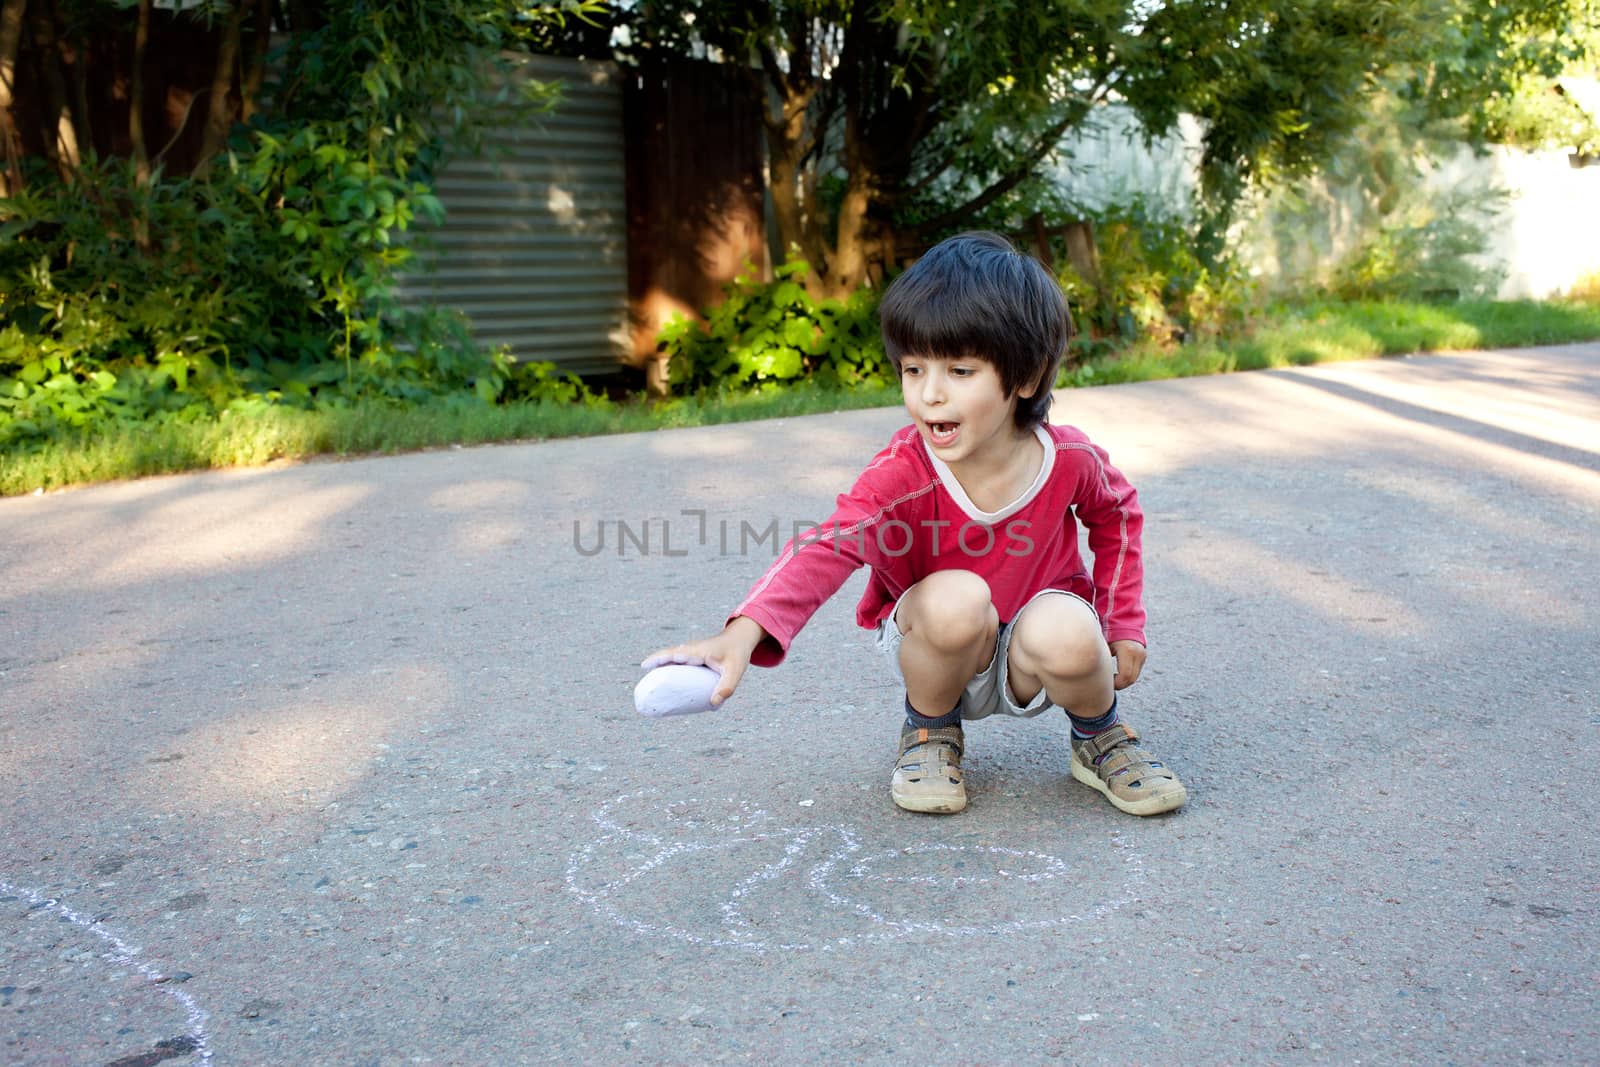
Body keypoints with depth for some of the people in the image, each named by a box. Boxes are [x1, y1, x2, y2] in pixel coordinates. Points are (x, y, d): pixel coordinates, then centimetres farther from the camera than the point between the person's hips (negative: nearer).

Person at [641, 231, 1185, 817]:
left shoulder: (1070, 459, -16)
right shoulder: (902, 472, -25)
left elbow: (1115, 515, 8)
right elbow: (828, 547, -42)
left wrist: (1124, 625, 4)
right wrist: (745, 631, -60)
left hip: (1027, 663, 1)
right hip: (936, 652, -1)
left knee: (1066, 636, -35)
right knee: (956, 597, -36)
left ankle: (1100, 734, 2)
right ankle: (929, 729, -4)